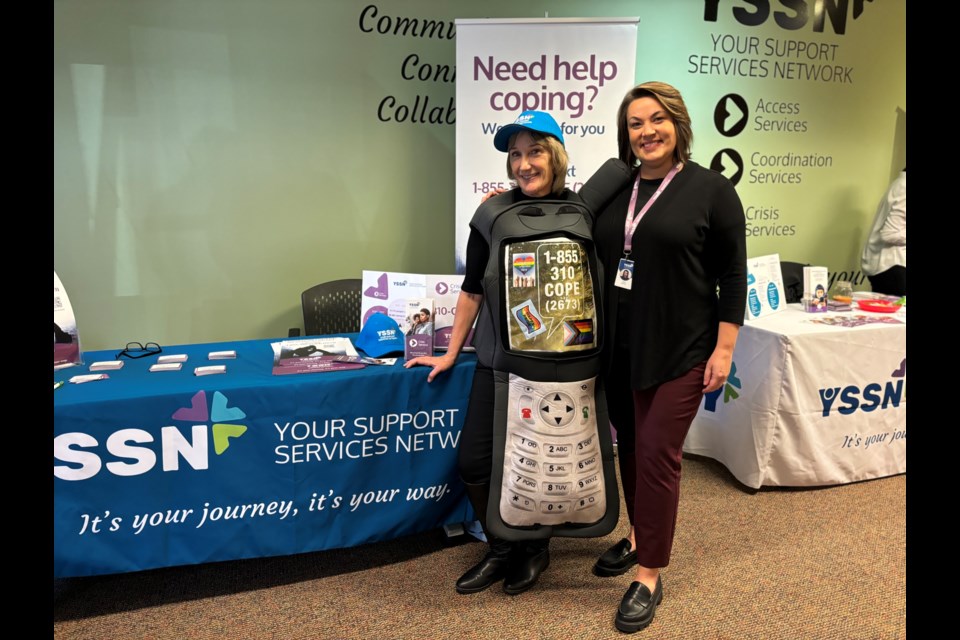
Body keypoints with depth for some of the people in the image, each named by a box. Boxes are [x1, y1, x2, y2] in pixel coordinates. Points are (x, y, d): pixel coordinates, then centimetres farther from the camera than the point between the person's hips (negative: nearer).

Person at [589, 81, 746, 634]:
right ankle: (639, 536, 36)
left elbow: (733, 276, -4)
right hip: (619, 346, 5)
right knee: (630, 446, 15)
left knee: (658, 454, -2)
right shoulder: (615, 188, 7)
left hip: (680, 350, -5)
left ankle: (650, 577, 12)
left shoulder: (711, 189, -4)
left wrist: (724, 348, -9)